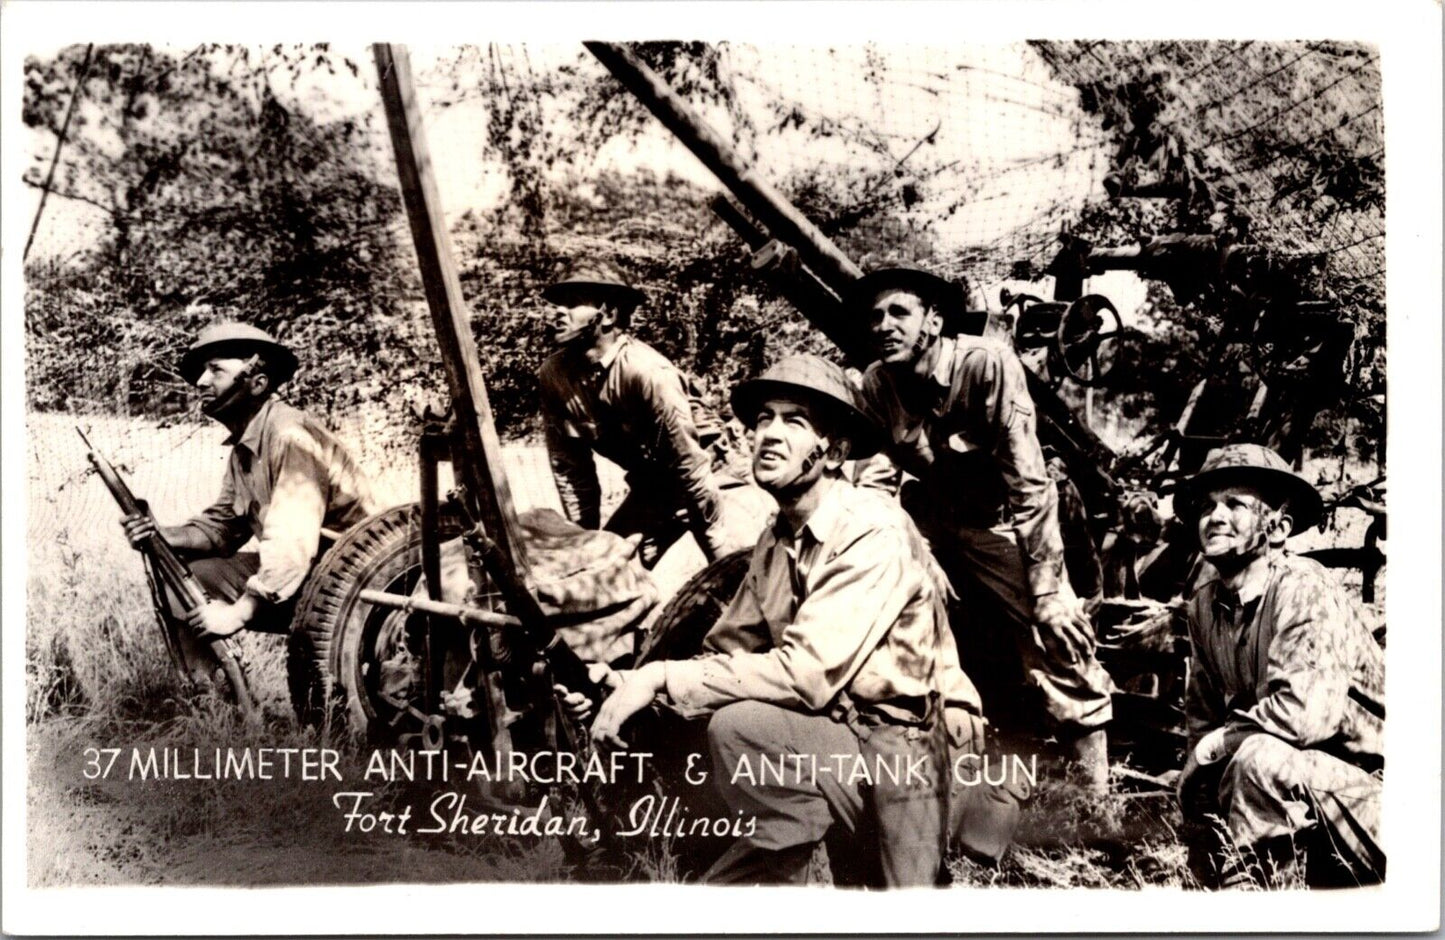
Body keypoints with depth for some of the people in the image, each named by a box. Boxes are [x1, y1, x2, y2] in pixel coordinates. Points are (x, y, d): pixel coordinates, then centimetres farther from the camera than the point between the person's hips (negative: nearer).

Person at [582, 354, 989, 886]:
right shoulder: (775, 541, 7)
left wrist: (664, 679, -24)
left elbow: (807, 674, -26)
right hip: (831, 739, 7)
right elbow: (728, 649, 6)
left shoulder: (873, 533, -18)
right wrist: (636, 684, -13)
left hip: (894, 746, -7)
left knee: (736, 724, -26)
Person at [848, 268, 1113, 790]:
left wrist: (1048, 589, -28)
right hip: (931, 522, 5)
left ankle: (1096, 800, -2)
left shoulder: (988, 366, -27)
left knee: (1059, 640, -14)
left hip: (1000, 524, -5)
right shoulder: (876, 385, -12)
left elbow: (1028, 480, -28)